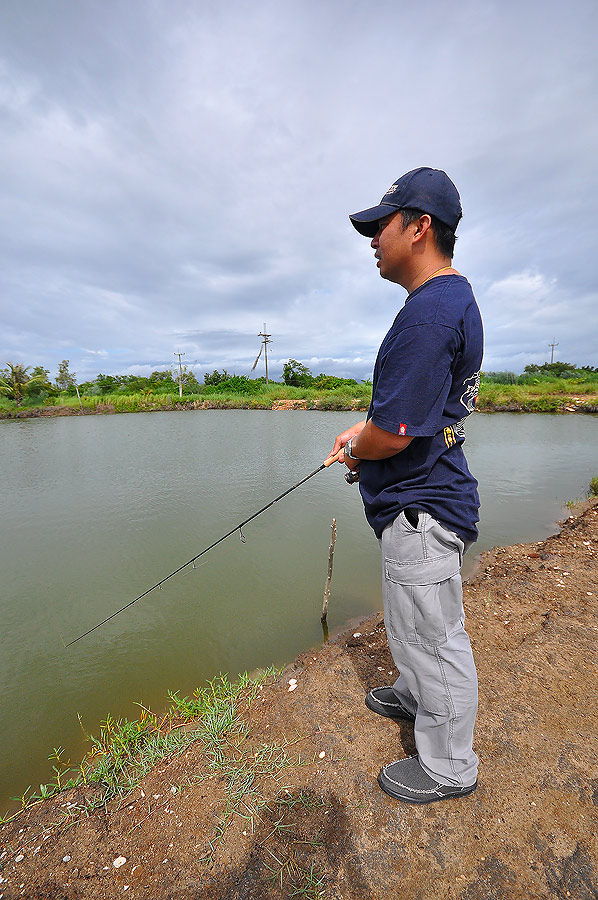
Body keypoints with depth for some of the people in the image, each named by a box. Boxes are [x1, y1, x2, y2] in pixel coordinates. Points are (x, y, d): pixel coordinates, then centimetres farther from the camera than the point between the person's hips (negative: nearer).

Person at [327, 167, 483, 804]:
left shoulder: (428, 311, -24)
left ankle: (448, 766, 37)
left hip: (420, 511, -10)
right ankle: (418, 695, 54)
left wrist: (354, 452, -6)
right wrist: (362, 429, 12)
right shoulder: (456, 298, 12)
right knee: (419, 625, 28)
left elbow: (392, 436, -27)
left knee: (434, 637, 11)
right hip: (426, 496, 10)